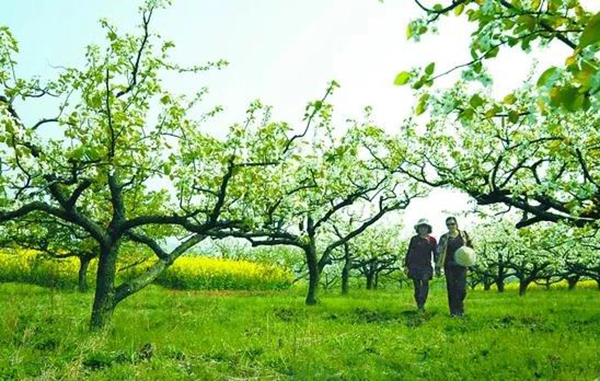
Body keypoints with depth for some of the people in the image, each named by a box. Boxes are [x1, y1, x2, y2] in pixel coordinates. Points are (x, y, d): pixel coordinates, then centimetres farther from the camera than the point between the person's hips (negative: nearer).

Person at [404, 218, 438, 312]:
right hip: (414, 266, 1)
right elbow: (409, 252, 10)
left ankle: (422, 303, -28)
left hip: (426, 266, -1)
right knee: (417, 286, 2)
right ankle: (419, 306, 10)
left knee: (425, 281, -23)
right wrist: (406, 265, 5)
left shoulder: (432, 240, 8)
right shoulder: (414, 239, 8)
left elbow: (435, 254, 11)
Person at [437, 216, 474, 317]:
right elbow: (439, 252, 7)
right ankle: (454, 311, 8)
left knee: (462, 287, -6)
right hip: (449, 266, 0)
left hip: (461, 265, 0)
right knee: (451, 288, 1)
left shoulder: (463, 234, 7)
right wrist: (439, 266, 1)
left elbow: (470, 246, 14)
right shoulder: (444, 237, 6)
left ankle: (460, 310, 15)